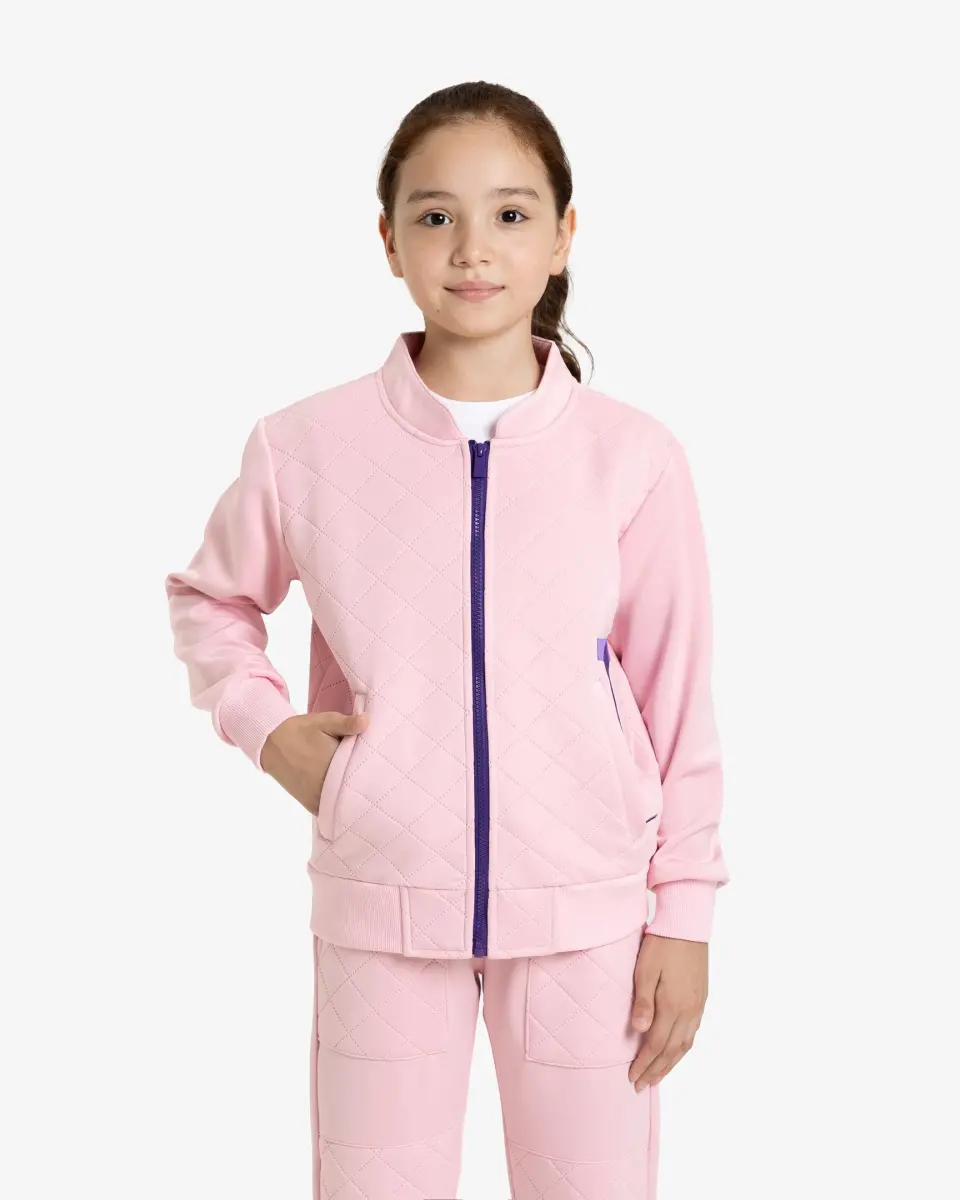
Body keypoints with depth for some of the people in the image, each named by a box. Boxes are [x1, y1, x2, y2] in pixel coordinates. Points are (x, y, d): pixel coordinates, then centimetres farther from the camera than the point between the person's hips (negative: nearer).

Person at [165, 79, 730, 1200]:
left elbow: (676, 694, 2)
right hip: (380, 901, 1)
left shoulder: (632, 455, -5)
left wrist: (685, 913, 3)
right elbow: (206, 598, 15)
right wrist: (265, 724, -1)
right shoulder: (305, 448, -4)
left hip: (586, 909, 0)